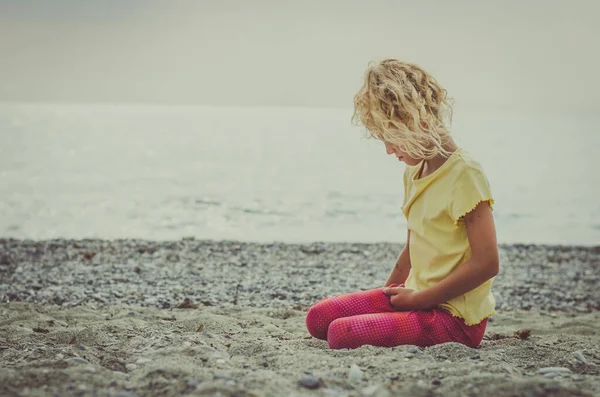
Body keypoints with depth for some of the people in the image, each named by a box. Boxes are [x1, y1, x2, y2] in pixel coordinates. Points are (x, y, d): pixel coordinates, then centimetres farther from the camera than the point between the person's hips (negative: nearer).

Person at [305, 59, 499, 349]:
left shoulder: (464, 173, -17)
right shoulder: (413, 172, 13)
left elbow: (486, 263, -22)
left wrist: (419, 298, -15)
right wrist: (390, 292, 11)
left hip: (454, 318, -9)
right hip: (416, 297, 9)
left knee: (343, 333, -24)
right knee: (319, 317, 1)